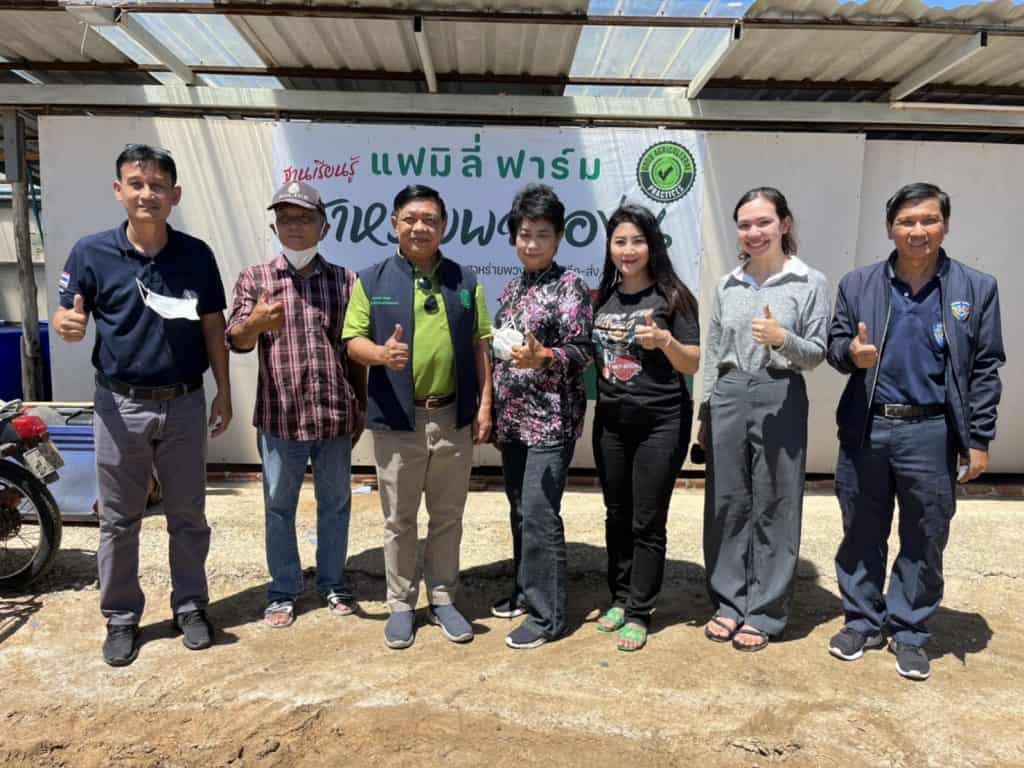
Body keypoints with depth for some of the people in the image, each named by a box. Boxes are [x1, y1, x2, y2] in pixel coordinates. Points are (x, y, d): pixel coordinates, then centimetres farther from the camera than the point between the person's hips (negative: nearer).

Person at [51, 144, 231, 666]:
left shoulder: (197, 255, -1)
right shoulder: (91, 252, -5)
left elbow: (213, 328, 4)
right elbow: (67, 321, -2)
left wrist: (223, 392, 3)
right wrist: (68, 324, -27)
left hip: (184, 404, 1)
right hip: (121, 405, -1)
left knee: (188, 516, 11)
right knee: (118, 521, 10)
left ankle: (190, 606, 28)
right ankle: (121, 618, 26)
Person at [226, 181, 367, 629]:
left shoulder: (345, 280, 6)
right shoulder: (254, 278, 2)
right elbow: (235, 340, -9)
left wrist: (361, 408, 7)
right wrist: (256, 323, -32)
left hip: (336, 414, 1)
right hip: (279, 415, -1)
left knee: (335, 503, 13)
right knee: (279, 506, 10)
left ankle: (332, 583, 30)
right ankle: (283, 592, 26)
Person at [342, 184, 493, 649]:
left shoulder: (465, 281, 7)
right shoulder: (371, 280, 2)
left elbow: (480, 346, 8)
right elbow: (353, 340, 0)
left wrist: (485, 404, 2)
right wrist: (381, 353, -22)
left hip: (454, 419, 2)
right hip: (396, 420, -1)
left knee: (447, 517, 12)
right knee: (398, 519, 10)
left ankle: (443, 600, 28)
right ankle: (401, 605, 25)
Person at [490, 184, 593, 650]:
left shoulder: (569, 286, -7)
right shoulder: (513, 288, 14)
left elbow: (581, 351, -13)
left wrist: (541, 358, -32)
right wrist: (493, 409, 15)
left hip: (551, 420, -7)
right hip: (513, 419, 7)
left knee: (539, 514, -6)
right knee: (520, 511, 15)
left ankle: (547, 615, 6)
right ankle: (525, 591, 31)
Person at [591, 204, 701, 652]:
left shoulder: (672, 296, -5)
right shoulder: (603, 298, 8)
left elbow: (693, 364, -6)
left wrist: (664, 340, -23)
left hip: (661, 422, -4)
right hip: (610, 421, 5)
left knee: (647, 523, 3)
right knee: (617, 516, 14)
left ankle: (639, 613, 15)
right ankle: (620, 597, 30)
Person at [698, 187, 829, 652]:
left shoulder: (810, 283, -1)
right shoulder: (727, 286, 10)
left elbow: (817, 354, -1)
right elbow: (712, 354, 12)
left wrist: (782, 339, -22)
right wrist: (706, 414, 11)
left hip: (780, 399, -3)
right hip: (728, 397, 4)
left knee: (774, 507, 4)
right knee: (727, 503, 8)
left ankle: (764, 613, 17)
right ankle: (729, 603, 23)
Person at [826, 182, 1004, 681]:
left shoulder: (977, 288, 1)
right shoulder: (857, 284, 3)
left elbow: (985, 368, 1)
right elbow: (834, 344, 7)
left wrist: (979, 440, -2)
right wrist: (850, 352, -18)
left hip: (931, 433, -1)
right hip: (865, 430, 1)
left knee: (924, 540, 10)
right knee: (861, 533, 12)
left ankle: (909, 633, 27)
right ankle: (862, 622, 29)